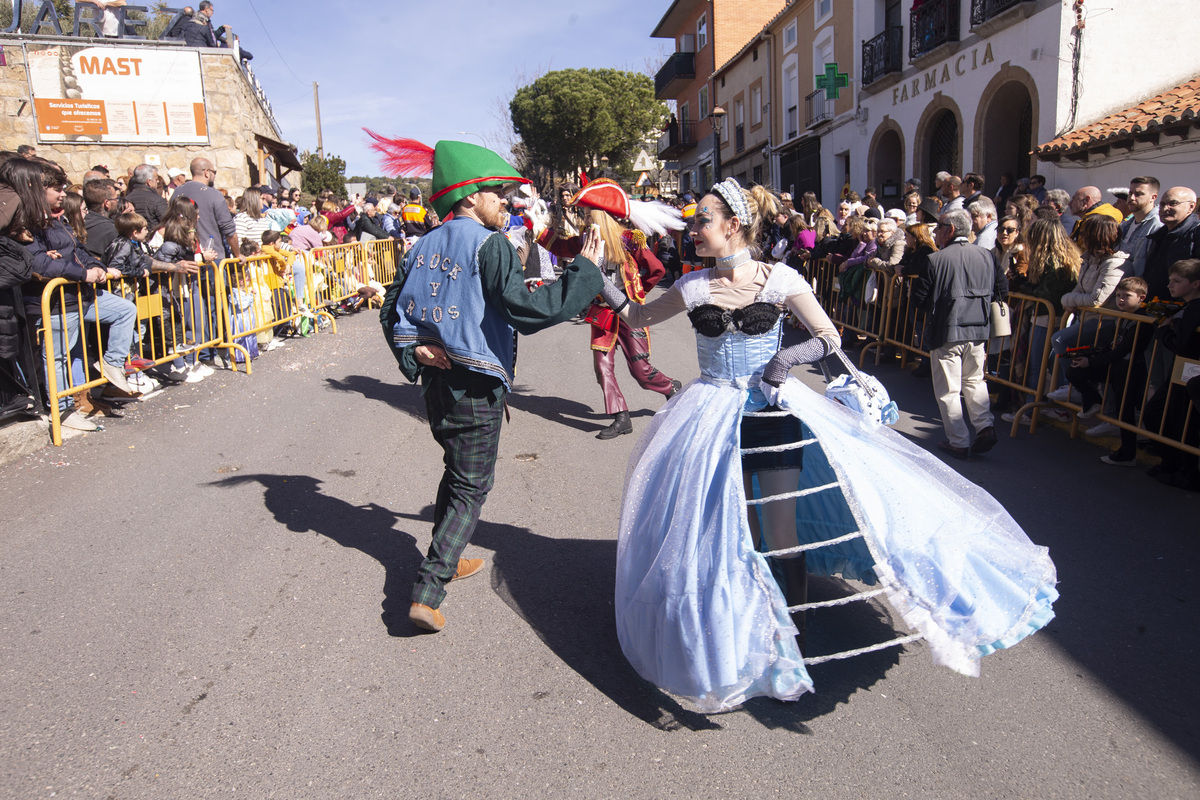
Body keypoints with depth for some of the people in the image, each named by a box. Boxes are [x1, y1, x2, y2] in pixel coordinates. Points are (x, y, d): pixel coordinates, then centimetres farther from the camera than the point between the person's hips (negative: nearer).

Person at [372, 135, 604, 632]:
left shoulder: (424, 245, 8)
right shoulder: (489, 244, -15)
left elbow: (393, 309, 8)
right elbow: (526, 309, -23)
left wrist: (415, 349, 0)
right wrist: (584, 271, -16)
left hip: (436, 381, 8)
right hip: (475, 386, -8)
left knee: (457, 471, 25)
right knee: (471, 487, 2)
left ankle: (446, 560, 38)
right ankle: (427, 592, -2)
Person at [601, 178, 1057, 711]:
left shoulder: (779, 280, -6)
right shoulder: (695, 286, 1)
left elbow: (830, 336, -6)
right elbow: (636, 317, 7)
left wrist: (790, 356, -23)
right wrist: (601, 278, -1)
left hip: (772, 411, -2)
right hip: (716, 415, 2)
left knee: (782, 533, -2)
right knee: (735, 534, 10)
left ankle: (790, 644, 19)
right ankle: (750, 642, 32)